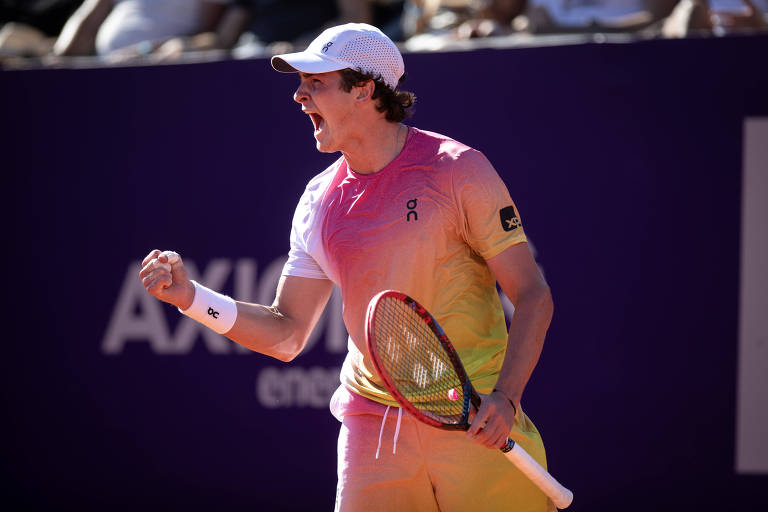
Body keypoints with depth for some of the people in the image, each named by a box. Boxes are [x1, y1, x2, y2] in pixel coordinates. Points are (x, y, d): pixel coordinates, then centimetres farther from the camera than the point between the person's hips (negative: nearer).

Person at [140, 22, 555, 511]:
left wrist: (504, 397, -22)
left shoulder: (458, 168, -7)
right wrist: (190, 296, -2)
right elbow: (286, 334, 12)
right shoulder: (320, 200, 8)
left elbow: (533, 295, -8)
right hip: (373, 425, 4)